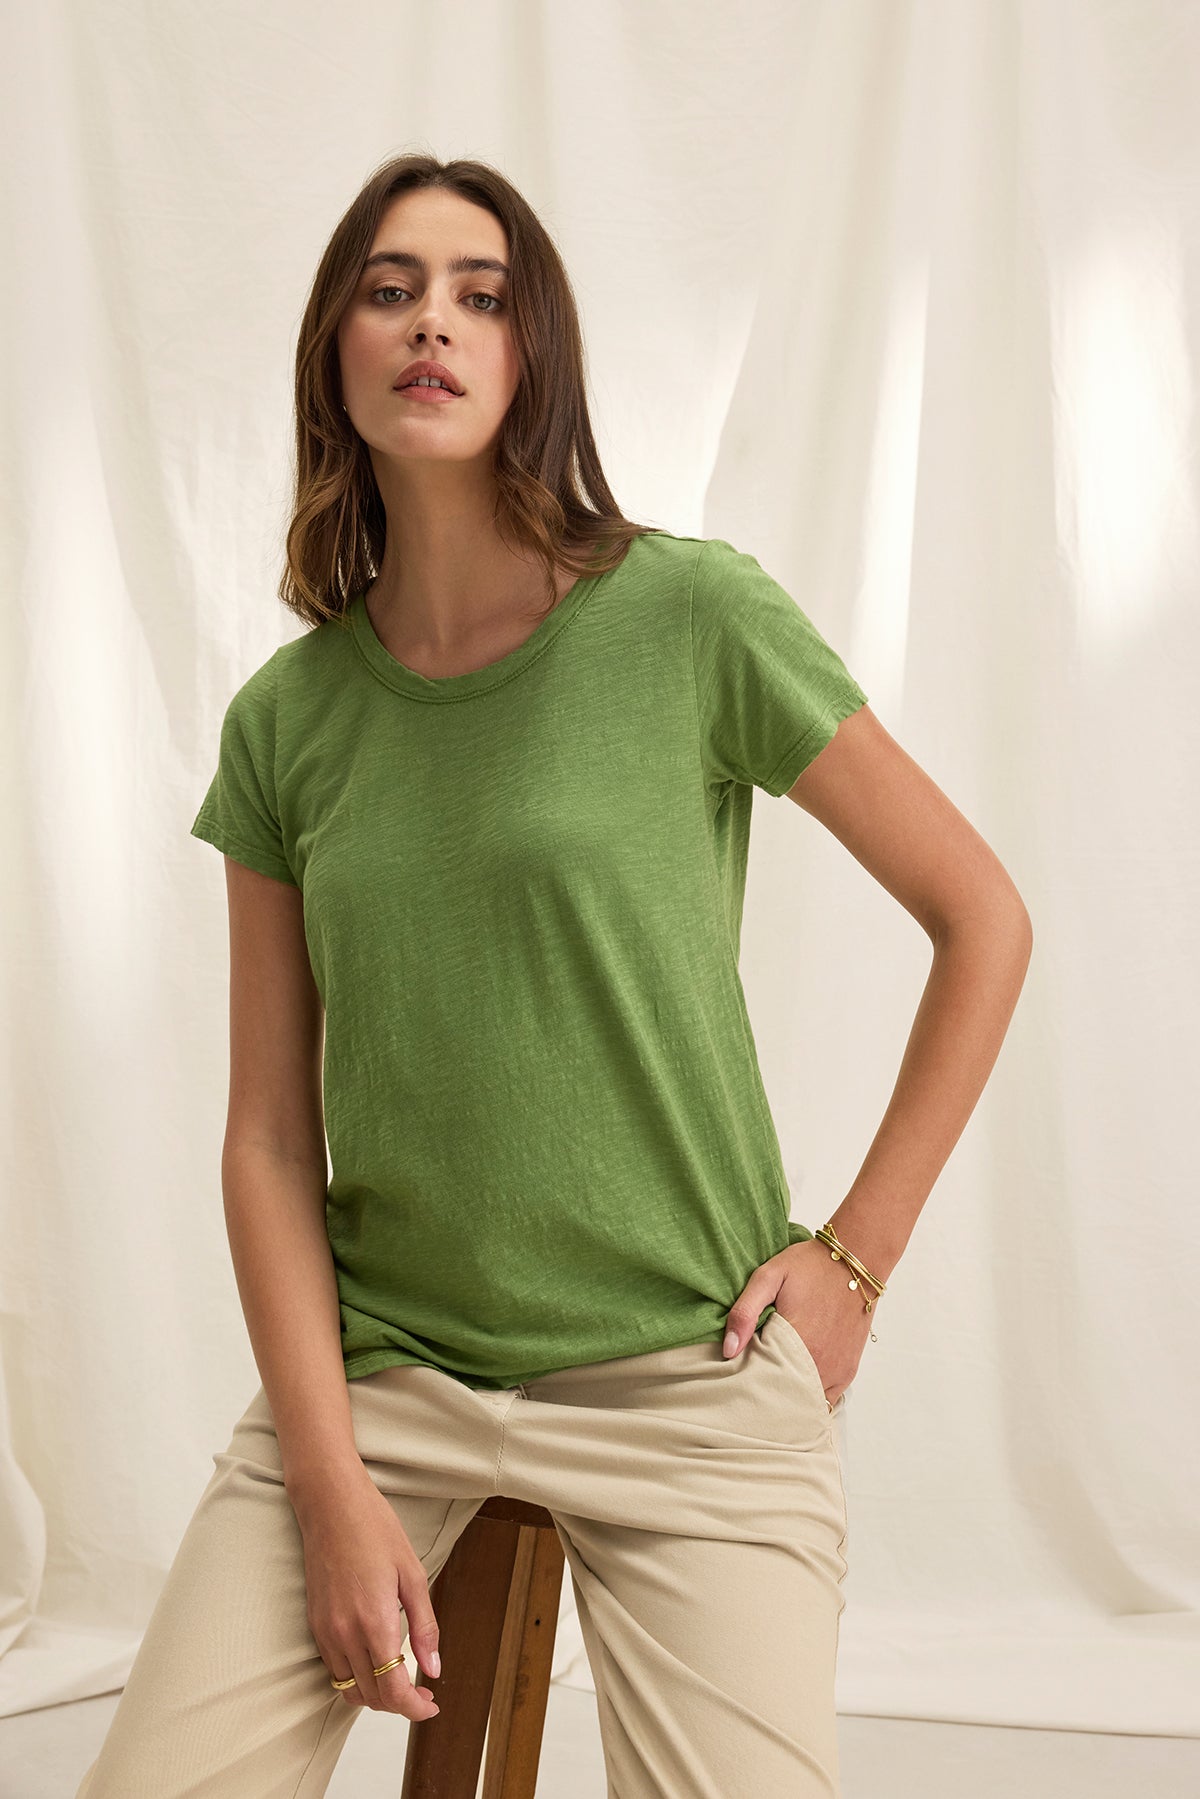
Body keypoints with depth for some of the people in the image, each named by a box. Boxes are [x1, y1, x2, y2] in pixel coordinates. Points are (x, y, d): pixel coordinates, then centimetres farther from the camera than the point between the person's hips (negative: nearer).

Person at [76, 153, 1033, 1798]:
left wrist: (858, 1257, -3)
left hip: (686, 1384, -2)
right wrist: (333, 1484, -7)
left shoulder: (692, 616, -7)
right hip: (372, 1370, 3)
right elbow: (270, 1137, 2)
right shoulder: (285, 720, 3)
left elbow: (984, 919, -1)